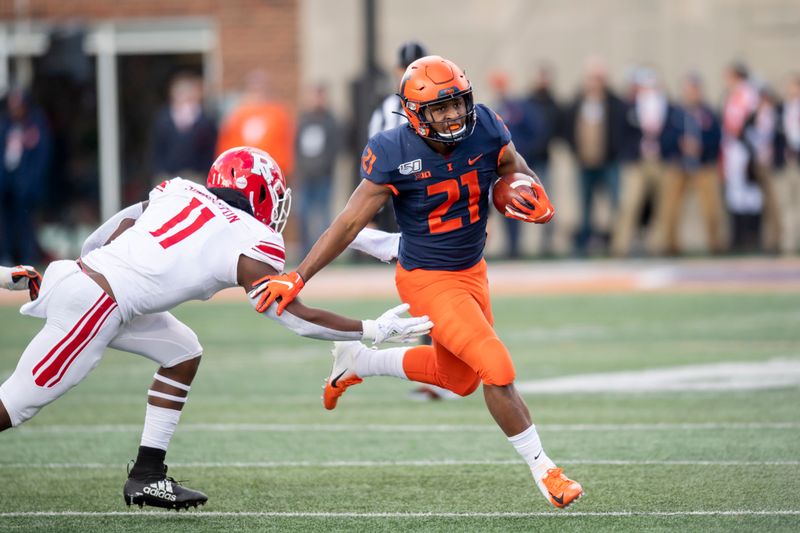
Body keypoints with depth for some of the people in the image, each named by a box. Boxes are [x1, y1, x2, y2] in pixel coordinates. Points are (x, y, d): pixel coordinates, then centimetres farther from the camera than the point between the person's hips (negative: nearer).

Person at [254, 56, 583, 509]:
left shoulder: (486, 130, -13)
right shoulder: (395, 156, -24)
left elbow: (522, 178, 4)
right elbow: (349, 224, -17)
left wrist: (536, 204, -20)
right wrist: (297, 278, -20)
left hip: (473, 271, 7)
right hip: (428, 281, -7)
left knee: (459, 378, 24)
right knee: (498, 369, -17)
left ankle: (359, 361, 43)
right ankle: (543, 470, -1)